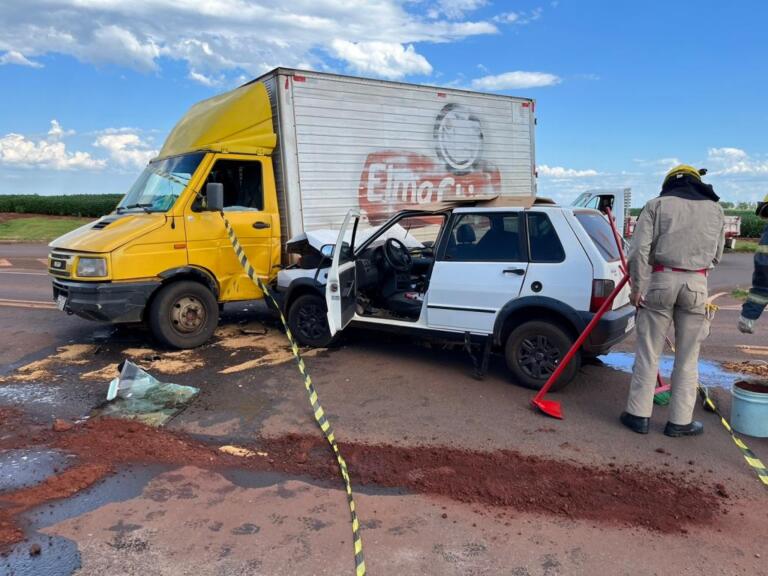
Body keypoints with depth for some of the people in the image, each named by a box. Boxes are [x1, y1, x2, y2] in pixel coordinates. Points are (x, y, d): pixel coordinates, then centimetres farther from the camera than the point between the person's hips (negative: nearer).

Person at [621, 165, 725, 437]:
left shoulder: (657, 204, 2)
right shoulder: (715, 208, 12)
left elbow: (639, 249, -8)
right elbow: (716, 255, 14)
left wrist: (637, 287, -4)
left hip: (661, 279, -2)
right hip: (697, 284, 2)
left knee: (648, 352, 6)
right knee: (687, 357, 10)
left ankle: (638, 415, 12)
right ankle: (680, 421, 17)